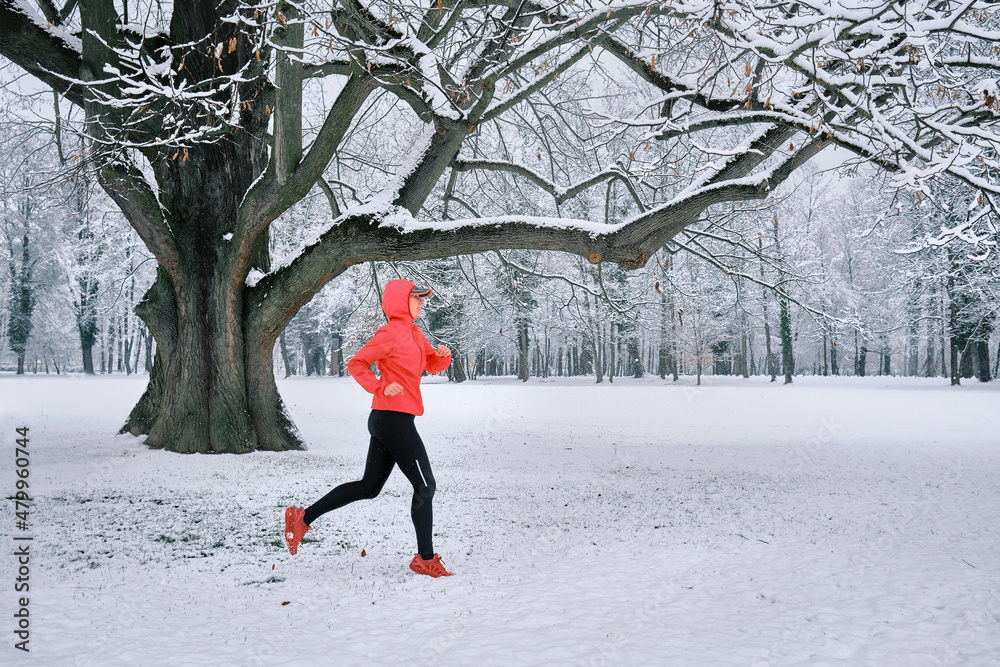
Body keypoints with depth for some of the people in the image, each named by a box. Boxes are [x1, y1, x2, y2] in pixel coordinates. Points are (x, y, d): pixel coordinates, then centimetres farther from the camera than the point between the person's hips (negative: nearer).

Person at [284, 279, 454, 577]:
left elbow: (432, 365, 22)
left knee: (369, 487, 14)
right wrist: (381, 387, -21)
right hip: (394, 418, -10)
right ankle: (426, 559, 6)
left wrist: (442, 355, 1)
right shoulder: (390, 333, -13)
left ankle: (303, 516, 17)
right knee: (425, 486, -3)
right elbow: (356, 364, -12)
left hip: (387, 420, 10)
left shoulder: (414, 333, 15)